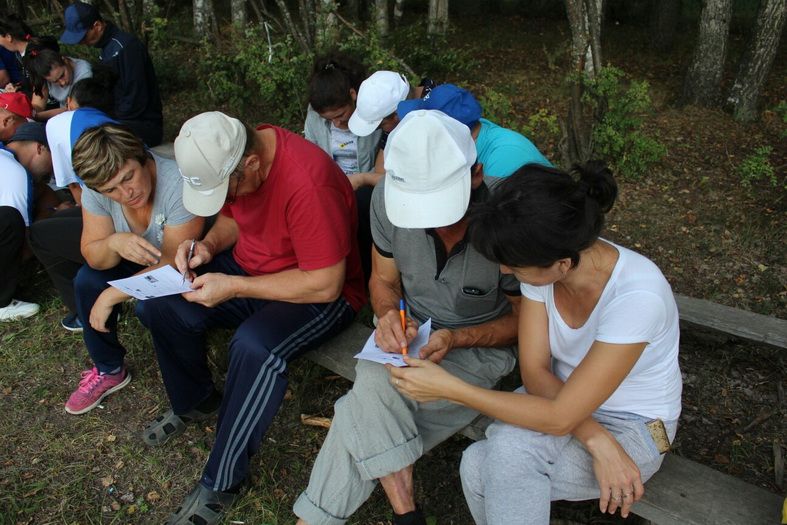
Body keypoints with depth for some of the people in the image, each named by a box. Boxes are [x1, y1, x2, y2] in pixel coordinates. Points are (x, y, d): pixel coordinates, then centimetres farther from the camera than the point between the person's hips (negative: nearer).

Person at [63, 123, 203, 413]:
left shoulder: (179, 185, -36)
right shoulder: (97, 190, -17)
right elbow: (92, 257, -12)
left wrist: (111, 296, -29)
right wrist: (115, 242, -37)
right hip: (135, 261, 6)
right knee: (87, 281, -14)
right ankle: (108, 371, 9)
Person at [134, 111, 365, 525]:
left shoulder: (306, 182, -32)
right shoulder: (229, 160, -6)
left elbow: (325, 285, -29)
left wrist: (233, 287, -26)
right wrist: (209, 246, -9)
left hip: (320, 295, -8)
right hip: (245, 265, 8)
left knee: (255, 347, -34)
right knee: (158, 304, -7)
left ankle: (221, 483, -11)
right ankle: (194, 401, 20)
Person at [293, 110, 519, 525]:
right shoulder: (388, 198, -15)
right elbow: (383, 279, 2)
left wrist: (454, 339, -24)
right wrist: (390, 316, -20)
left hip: (481, 348, -3)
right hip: (409, 332, 4)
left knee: (373, 388, -27)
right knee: (372, 384, -27)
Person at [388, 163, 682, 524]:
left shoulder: (637, 295, -32)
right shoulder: (542, 262, -15)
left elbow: (560, 418, -29)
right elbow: (534, 370, -10)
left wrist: (448, 388, -28)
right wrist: (595, 439, -25)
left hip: (634, 429, -5)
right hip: (564, 398, 5)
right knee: (478, 466, -25)